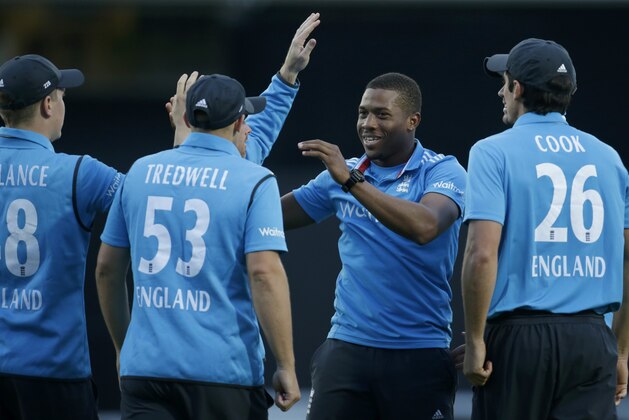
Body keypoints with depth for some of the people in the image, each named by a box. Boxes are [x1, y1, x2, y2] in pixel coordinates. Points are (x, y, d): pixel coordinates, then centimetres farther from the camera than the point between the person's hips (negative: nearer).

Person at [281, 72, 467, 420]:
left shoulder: (443, 172, -5)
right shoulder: (342, 173, 10)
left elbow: (425, 227, -25)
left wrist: (350, 181, -29)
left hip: (420, 354, -4)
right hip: (347, 348, 4)